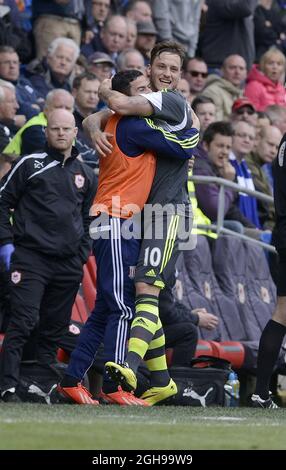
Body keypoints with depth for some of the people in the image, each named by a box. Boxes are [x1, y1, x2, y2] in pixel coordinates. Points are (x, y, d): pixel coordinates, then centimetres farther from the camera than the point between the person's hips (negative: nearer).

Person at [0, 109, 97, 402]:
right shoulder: (30, 165, 1)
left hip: (68, 265, 5)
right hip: (30, 257, -5)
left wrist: (82, 254, 15)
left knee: (54, 329, 7)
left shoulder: (85, 175, 15)